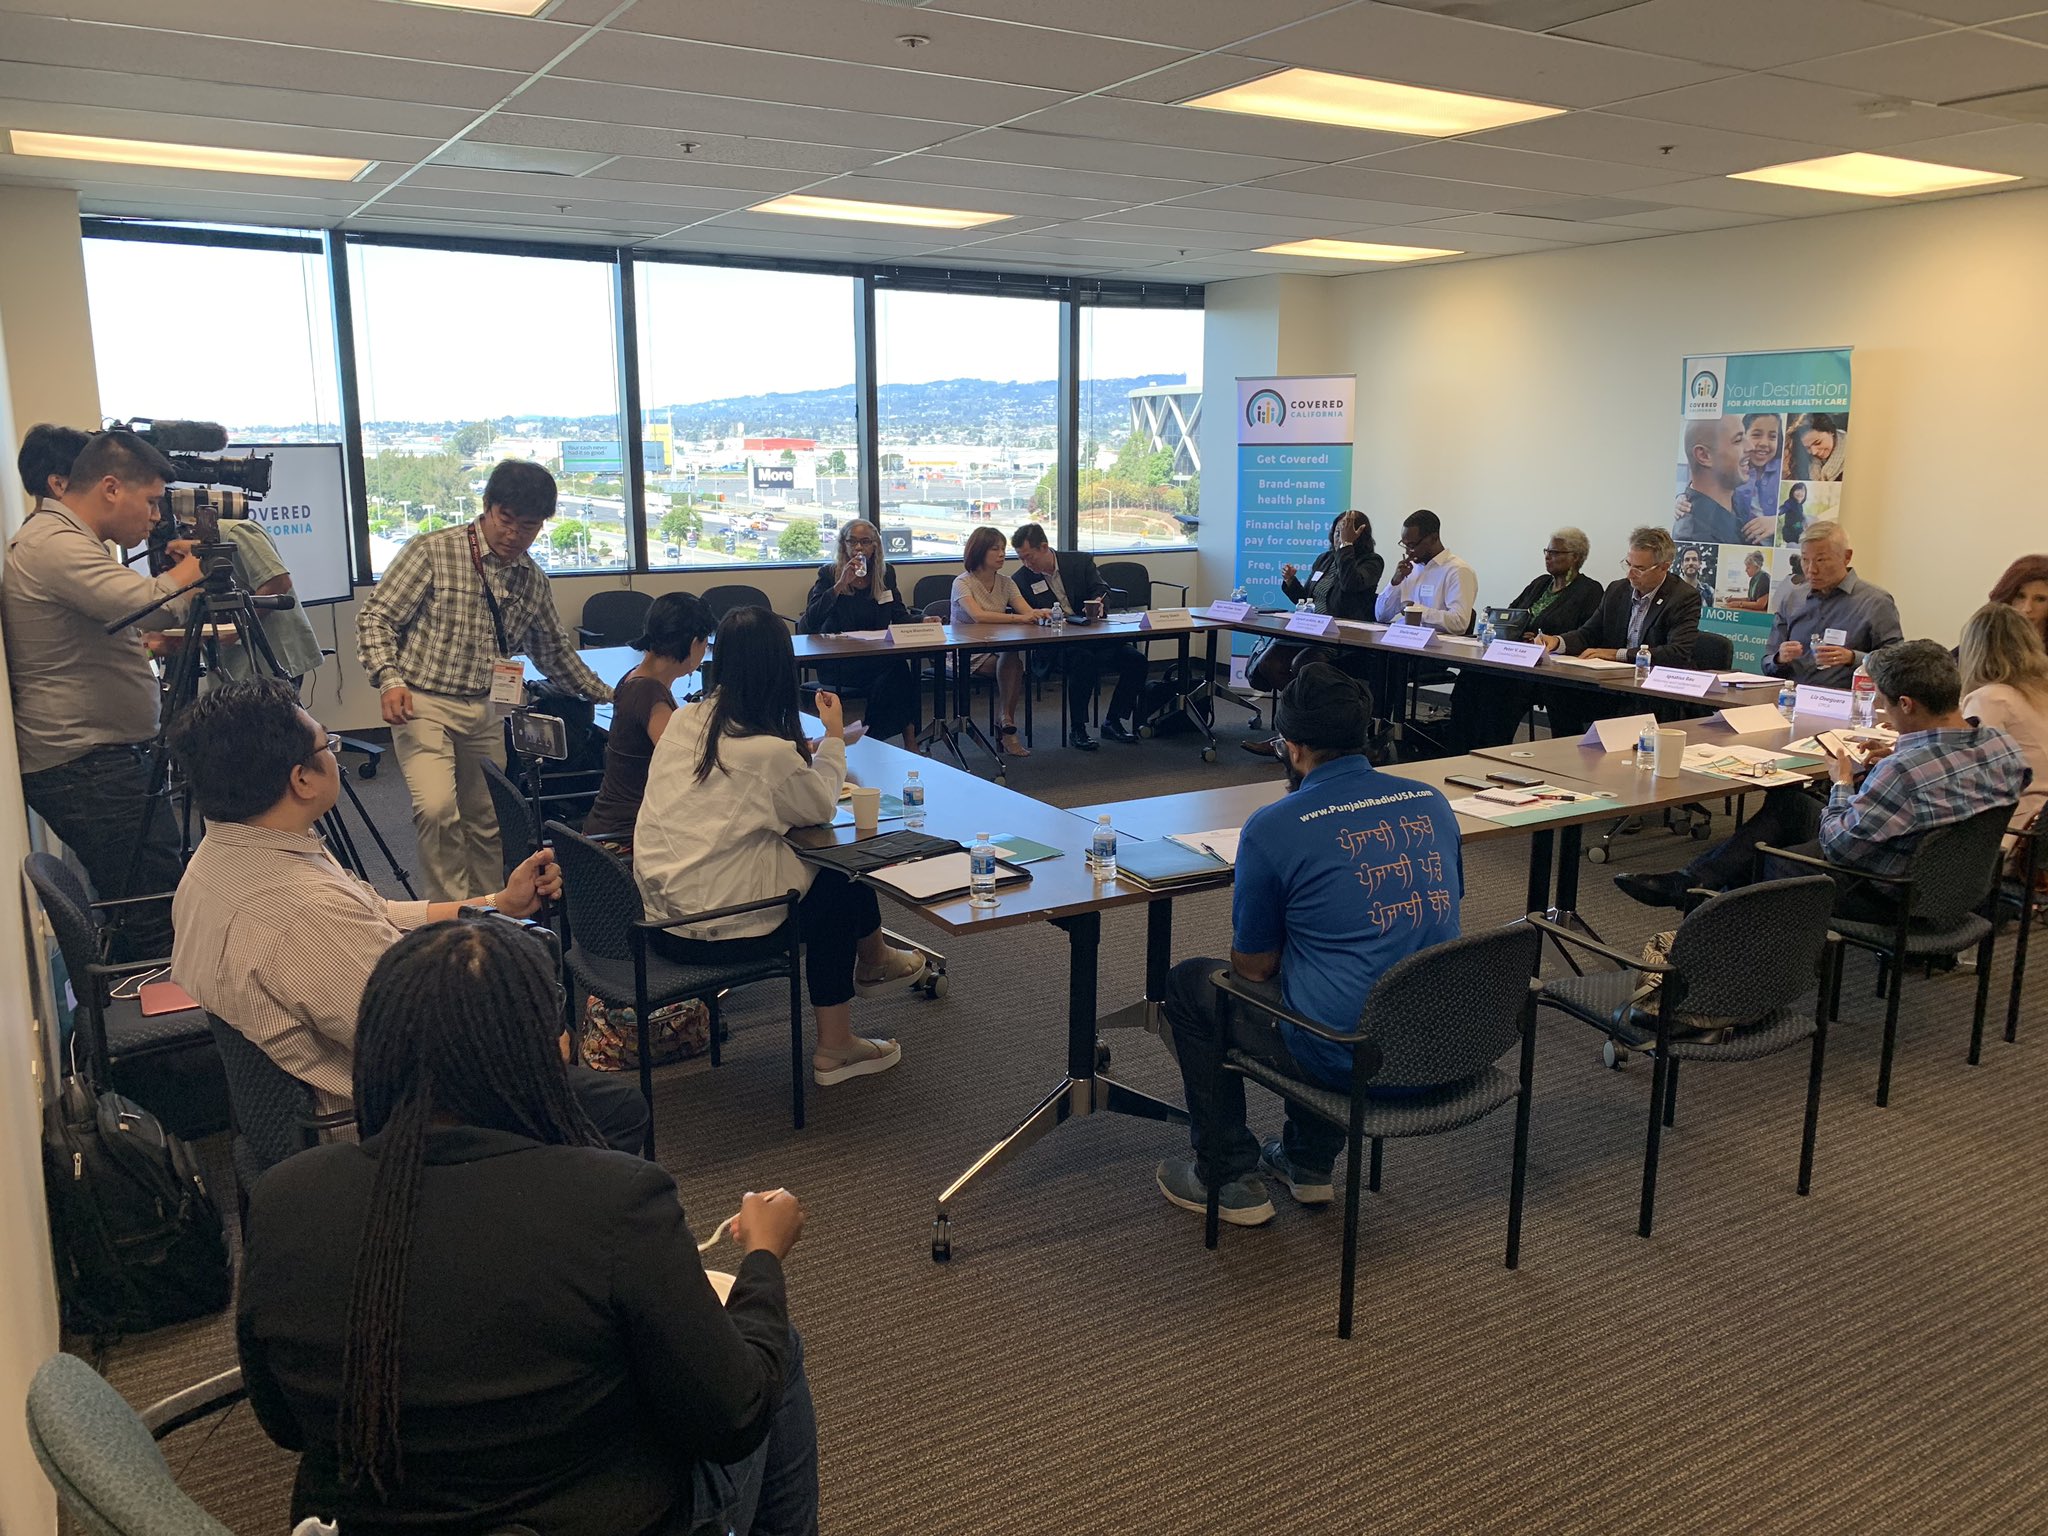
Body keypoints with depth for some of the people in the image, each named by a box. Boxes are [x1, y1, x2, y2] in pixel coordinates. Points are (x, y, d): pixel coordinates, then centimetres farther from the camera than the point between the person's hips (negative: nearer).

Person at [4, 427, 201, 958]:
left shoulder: (66, 539, 15)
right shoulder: (52, 545, -17)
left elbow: (123, 617, 25)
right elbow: (144, 604, -30)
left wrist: (172, 572, 10)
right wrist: (186, 572, -11)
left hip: (105, 758, 11)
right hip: (85, 769, -11)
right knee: (158, 919, -8)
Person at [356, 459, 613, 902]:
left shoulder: (534, 581, 10)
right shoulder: (433, 551, -7)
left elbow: (554, 651, 23)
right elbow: (375, 617, -6)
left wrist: (608, 697, 24)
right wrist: (389, 678, -21)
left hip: (487, 714, 5)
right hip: (424, 704, -5)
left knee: (487, 824, 9)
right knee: (437, 807, -24)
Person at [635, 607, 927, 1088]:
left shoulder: (685, 719, 2)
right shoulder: (769, 751, -19)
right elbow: (820, 807, -1)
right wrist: (834, 737, 9)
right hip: (710, 930, -7)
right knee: (842, 876, 11)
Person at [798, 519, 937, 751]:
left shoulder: (886, 573, 11)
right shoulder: (829, 573, -2)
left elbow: (899, 615, 15)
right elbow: (810, 622, -14)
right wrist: (841, 584, -21)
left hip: (876, 657, 4)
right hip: (837, 661, -4)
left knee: (899, 671, -33)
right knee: (896, 669, -33)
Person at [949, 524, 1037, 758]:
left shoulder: (1006, 583, 11)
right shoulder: (963, 583, -7)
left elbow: (1028, 611, -4)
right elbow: (978, 616, -25)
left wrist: (1039, 614, -29)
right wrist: (1018, 617, -32)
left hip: (997, 649, 5)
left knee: (1014, 658, -30)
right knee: (1010, 658, -31)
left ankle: (1007, 722, -25)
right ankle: (1008, 725, -24)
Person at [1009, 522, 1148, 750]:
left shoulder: (1081, 562, 5)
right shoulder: (1022, 581, 2)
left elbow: (1103, 591, 0)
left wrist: (1098, 604, -24)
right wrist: (1035, 616, -22)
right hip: (1054, 647, -3)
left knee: (1135, 659, -16)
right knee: (1084, 659, -35)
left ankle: (1113, 721, 0)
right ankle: (1077, 729, -25)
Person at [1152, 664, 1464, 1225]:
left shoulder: (1273, 828, -14)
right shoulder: (1433, 803, 2)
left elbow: (1254, 967, -5)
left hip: (1349, 1061, -6)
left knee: (1190, 985, 16)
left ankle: (1230, 1179, 23)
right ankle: (1308, 1162, 38)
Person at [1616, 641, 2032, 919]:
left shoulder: (1904, 770, -35)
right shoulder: (2005, 747, -10)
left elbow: (1838, 846, -25)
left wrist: (1842, 782, -9)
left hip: (1886, 899, -9)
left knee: (1757, 861, 12)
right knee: (1787, 804, 16)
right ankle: (1686, 883, 22)